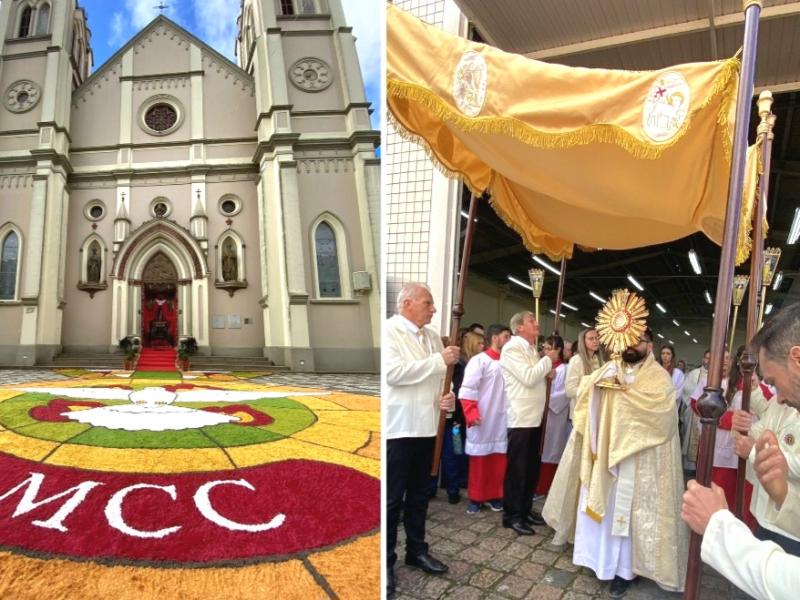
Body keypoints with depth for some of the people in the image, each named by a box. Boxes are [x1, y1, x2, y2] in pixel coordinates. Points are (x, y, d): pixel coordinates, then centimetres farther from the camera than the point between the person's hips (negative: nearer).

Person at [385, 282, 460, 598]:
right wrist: (439, 360, -20)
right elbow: (393, 372, -23)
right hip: (398, 428, -7)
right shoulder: (389, 331, -11)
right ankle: (386, 561, 19)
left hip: (426, 427, 7)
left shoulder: (432, 335, 11)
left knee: (419, 494, 19)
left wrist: (447, 397, -6)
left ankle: (416, 550, 35)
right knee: (391, 498, 5)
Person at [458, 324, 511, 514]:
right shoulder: (479, 360, -6)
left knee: (499, 460, 9)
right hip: (483, 420, -4)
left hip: (502, 420, 5)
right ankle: (475, 498, 18)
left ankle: (495, 495, 23)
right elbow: (467, 390, -11)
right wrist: (472, 414, -18)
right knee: (479, 461, 6)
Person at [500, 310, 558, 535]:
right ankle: (512, 515, 10)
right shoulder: (512, 348, -12)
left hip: (535, 417, 9)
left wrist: (548, 371, 3)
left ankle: (525, 509, 27)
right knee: (517, 468, 0)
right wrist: (548, 359, -9)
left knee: (532, 467, 15)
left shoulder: (531, 349, 15)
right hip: (520, 418, -9)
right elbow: (529, 378, -22)